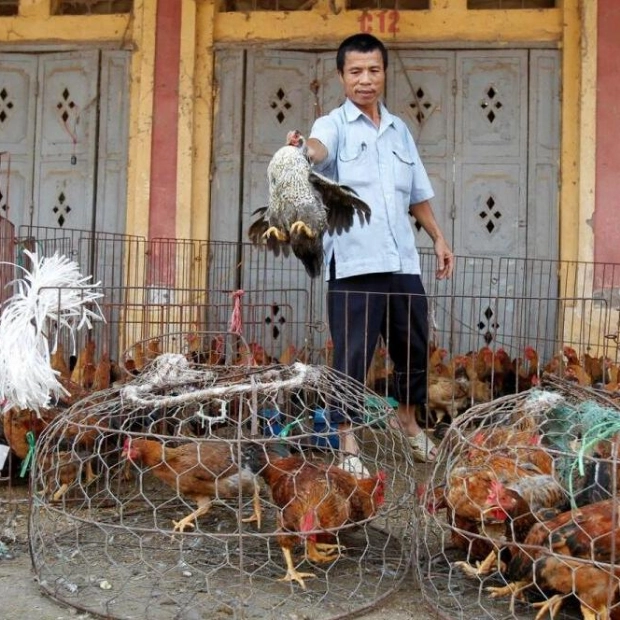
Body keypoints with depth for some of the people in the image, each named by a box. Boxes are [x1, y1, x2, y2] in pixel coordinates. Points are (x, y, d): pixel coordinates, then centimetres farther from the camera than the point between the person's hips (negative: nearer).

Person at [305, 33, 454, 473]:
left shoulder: (399, 129, 16)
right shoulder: (333, 125, -1)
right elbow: (319, 151, -26)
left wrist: (438, 238, 20)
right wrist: (302, 150, -48)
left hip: (403, 261, 6)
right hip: (354, 263, -5)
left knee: (414, 347, 16)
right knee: (352, 354, -2)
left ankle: (408, 419, 39)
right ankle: (347, 440, 12)